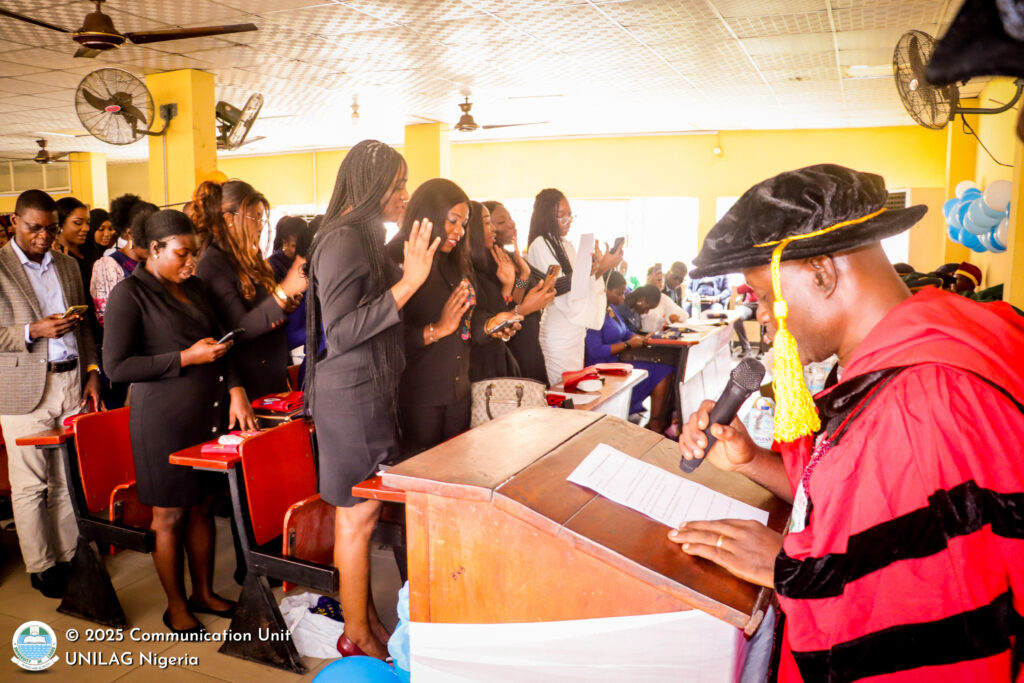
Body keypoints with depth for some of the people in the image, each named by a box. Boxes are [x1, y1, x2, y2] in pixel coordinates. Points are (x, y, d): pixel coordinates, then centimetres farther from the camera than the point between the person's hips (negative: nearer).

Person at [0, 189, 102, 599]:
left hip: (72, 383, 4)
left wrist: (92, 370, 9)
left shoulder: (67, 265, 14)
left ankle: (68, 556, 19)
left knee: (71, 479, 7)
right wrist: (34, 331, -18)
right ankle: (40, 566, 17)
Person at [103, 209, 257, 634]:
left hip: (207, 415, 6)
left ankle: (203, 592, 31)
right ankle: (176, 606, 24)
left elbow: (218, 343, 18)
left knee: (202, 507, 14)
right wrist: (186, 358, -18)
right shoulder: (129, 294, -9)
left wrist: (234, 389, 3)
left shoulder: (193, 288, 12)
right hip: (163, 421, -6)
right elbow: (116, 366, -14)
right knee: (169, 516, 7)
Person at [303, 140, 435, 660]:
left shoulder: (366, 238, 13)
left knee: (358, 513, 16)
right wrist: (408, 282, -25)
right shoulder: (341, 241, -16)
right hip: (351, 395, -9)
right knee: (358, 516, 2)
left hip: (372, 390, 9)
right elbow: (340, 331, -23)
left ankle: (367, 616, 29)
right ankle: (357, 636, 18)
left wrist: (409, 269, 11)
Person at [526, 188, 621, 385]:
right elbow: (561, 290, -18)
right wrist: (601, 268, -19)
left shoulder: (567, 245, 14)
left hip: (576, 329, 8)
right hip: (558, 333, -8)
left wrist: (598, 266, 3)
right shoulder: (539, 245, -11)